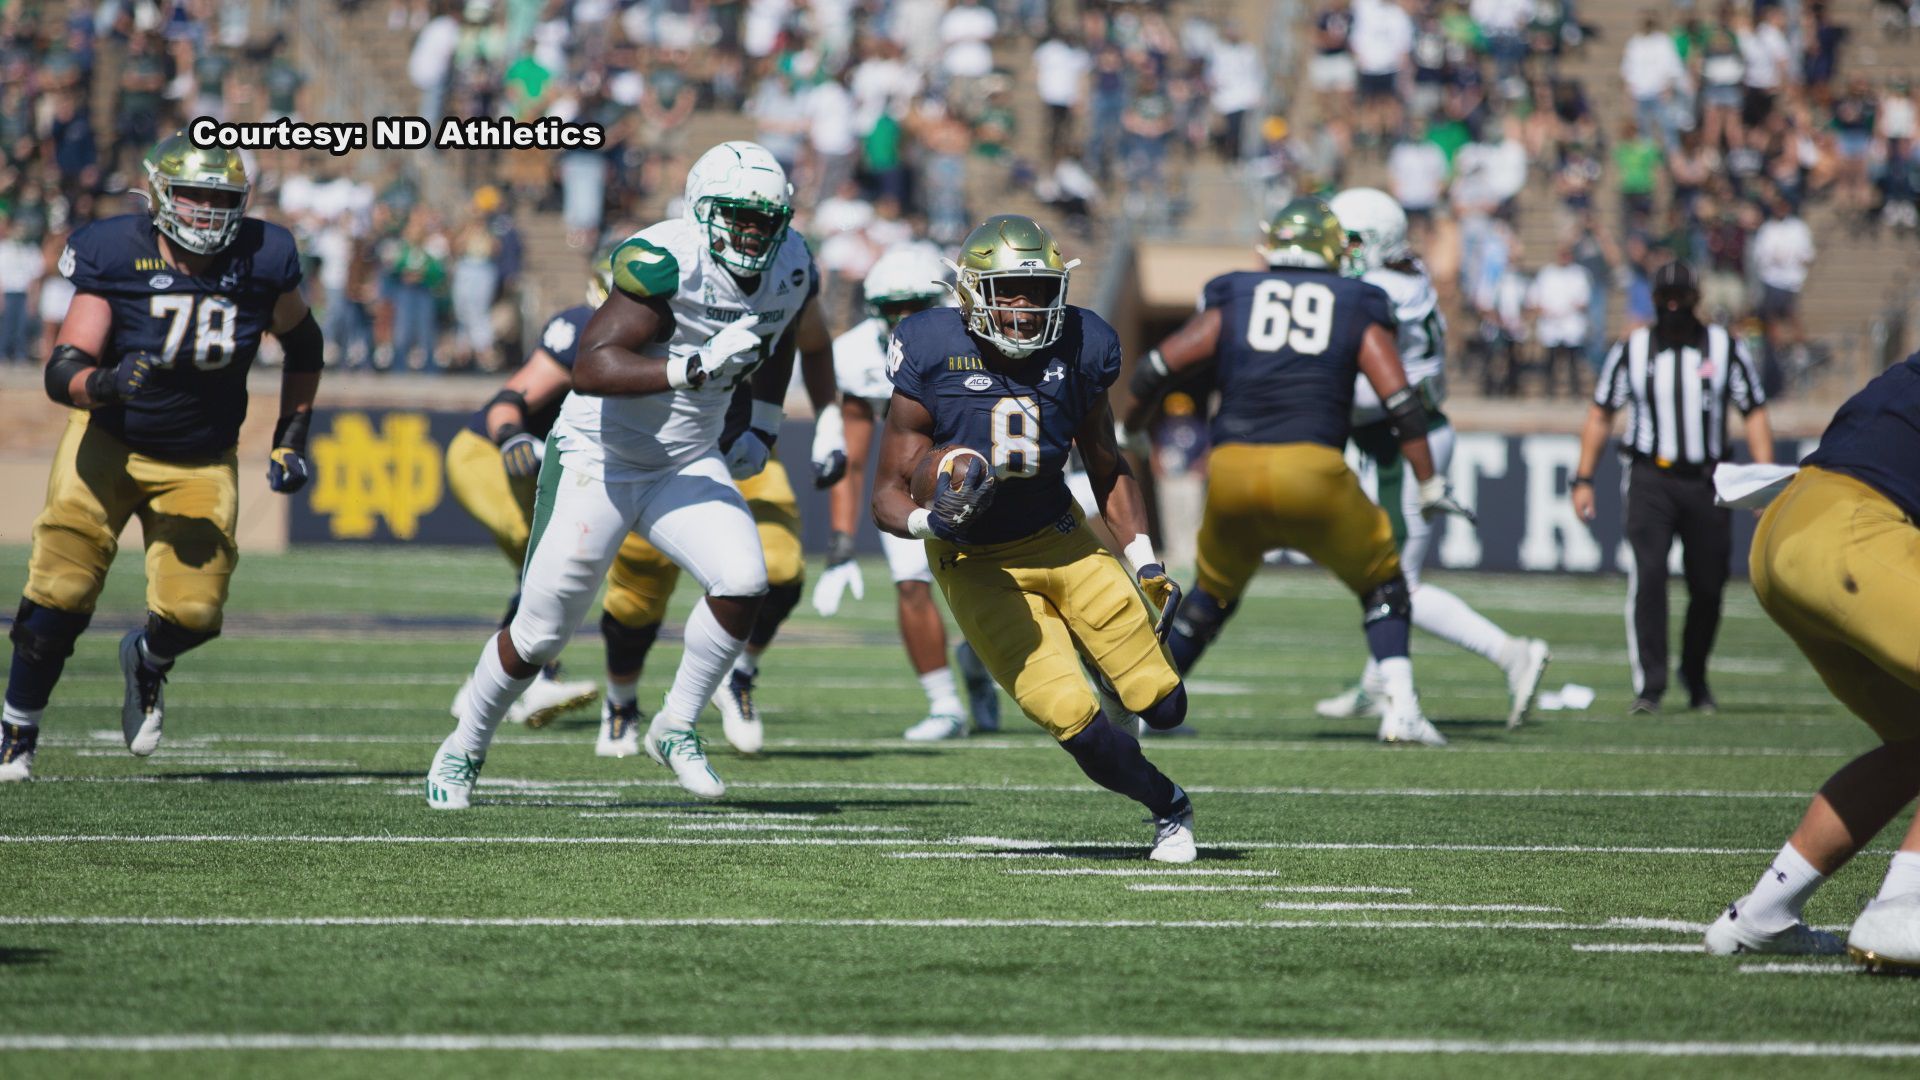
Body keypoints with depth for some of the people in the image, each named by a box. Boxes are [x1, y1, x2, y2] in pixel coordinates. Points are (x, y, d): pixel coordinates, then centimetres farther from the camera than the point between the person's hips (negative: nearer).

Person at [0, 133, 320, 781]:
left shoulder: (261, 260, -12)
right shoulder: (116, 255, -19)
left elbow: (303, 344, 9)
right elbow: (62, 373, -22)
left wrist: (291, 440, 5)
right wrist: (107, 382, -44)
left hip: (199, 464, 2)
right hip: (109, 443, -2)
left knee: (193, 611, -13)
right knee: (61, 594, -12)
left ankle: (147, 662, 25)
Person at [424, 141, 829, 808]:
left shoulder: (790, 269, -3)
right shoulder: (665, 262, -27)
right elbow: (591, 367, -36)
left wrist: (763, 429, 17)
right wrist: (696, 367, -44)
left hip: (688, 464, 5)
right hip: (602, 458, -5)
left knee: (743, 583, -19)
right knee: (541, 632, 0)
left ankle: (676, 728, 1)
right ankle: (464, 749, 24)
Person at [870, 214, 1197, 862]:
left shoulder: (1078, 351, -8)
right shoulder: (933, 357, -19)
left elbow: (1107, 469, 9)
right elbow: (888, 497, -13)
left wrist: (1144, 561, 0)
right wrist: (932, 520, -34)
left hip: (1062, 539, 3)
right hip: (980, 565, -3)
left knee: (1163, 708, -2)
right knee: (1079, 725, -17)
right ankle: (1167, 808, 11)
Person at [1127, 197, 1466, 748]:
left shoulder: (1232, 301, 15)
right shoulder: (1358, 311, 12)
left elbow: (1155, 371, 10)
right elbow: (1401, 402, 4)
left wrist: (1128, 430, 27)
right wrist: (1429, 486, 9)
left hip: (1232, 471, 2)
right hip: (1312, 470, -2)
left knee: (1213, 594, 25)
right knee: (1382, 584, 16)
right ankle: (1401, 709, 1)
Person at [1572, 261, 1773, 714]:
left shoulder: (1725, 348, 5)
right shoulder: (1631, 350, 5)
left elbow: (1755, 415, 5)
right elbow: (1599, 415, 11)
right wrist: (1583, 479, 4)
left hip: (1707, 483, 1)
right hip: (1649, 479, -1)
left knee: (1708, 587, 4)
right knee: (1647, 575, -17)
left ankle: (1695, 677, 27)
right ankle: (1648, 687, -18)